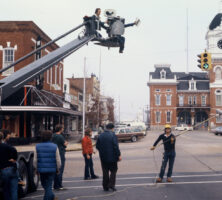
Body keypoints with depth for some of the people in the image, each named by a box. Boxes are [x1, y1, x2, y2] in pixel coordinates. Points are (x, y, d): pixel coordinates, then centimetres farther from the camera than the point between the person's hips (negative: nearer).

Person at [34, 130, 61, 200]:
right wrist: (57, 168, 12)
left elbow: (35, 160, -1)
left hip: (41, 169, 1)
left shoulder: (37, 147, -3)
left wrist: (36, 169, 13)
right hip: (52, 170, -1)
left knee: (44, 185, 16)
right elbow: (58, 160, -3)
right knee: (49, 186, 7)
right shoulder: (54, 147, -5)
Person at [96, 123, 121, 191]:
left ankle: (105, 187, 11)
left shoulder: (100, 136, 5)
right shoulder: (113, 135, -10)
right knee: (113, 170, 8)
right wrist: (119, 155, -11)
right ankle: (111, 184, -3)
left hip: (103, 157, 4)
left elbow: (97, 146, 9)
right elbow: (116, 146, -15)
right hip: (112, 157, -4)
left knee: (105, 172, 10)